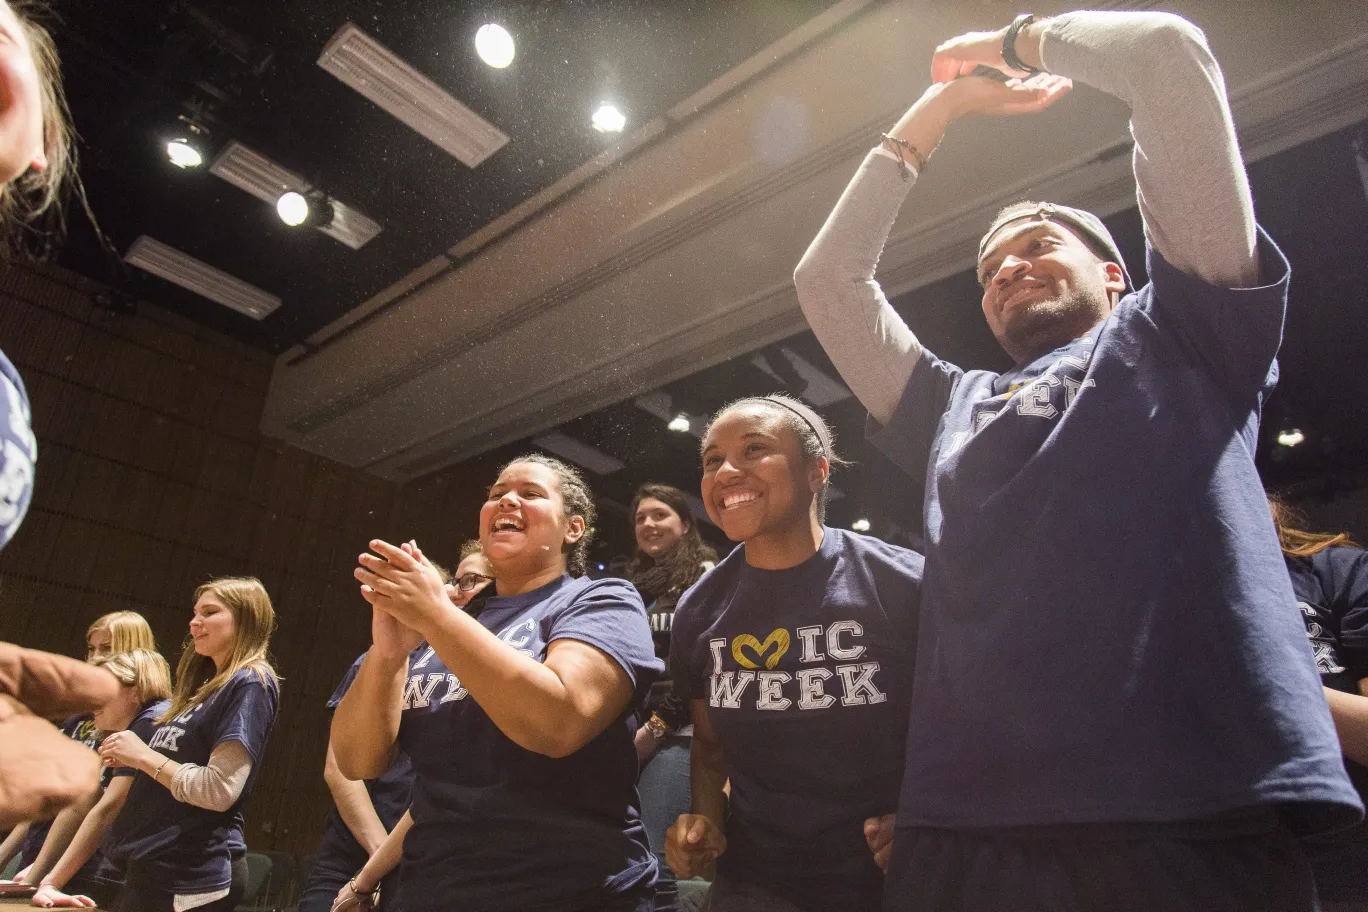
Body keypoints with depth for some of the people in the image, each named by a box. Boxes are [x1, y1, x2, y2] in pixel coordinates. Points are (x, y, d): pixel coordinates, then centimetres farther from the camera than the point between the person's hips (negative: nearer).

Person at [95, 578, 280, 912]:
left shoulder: (250, 683, -12)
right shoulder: (206, 687, 16)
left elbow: (218, 791, -21)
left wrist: (144, 756, -12)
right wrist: (131, 757, 4)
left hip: (189, 875, -9)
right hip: (150, 867, 9)